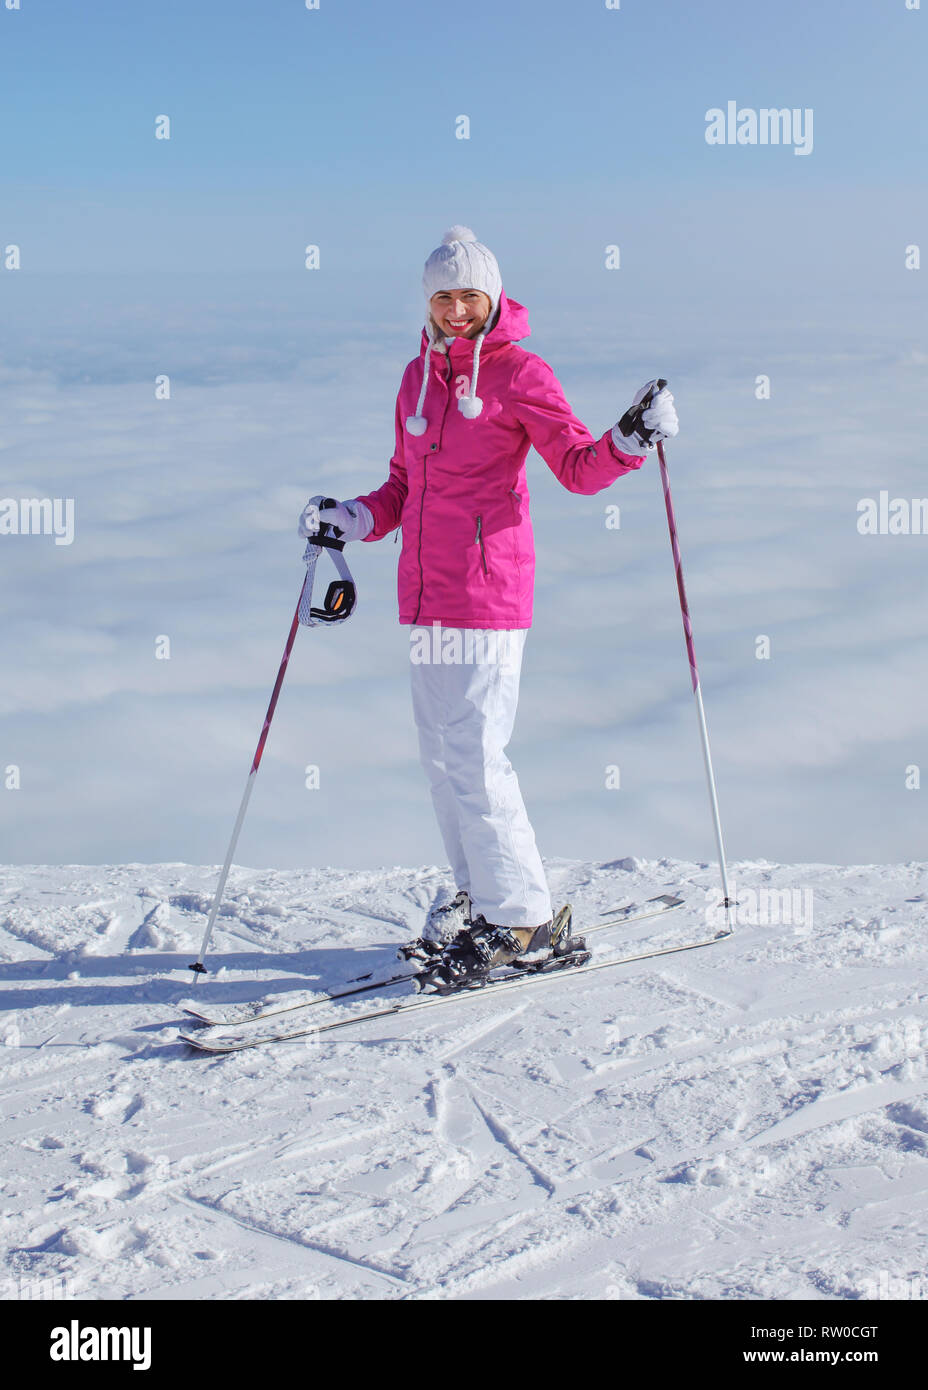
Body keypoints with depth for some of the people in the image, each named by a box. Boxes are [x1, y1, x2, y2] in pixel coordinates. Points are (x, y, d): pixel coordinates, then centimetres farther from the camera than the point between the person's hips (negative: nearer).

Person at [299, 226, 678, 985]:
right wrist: (351, 519, 7)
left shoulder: (518, 371, -3)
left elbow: (578, 467, -7)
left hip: (487, 588, -7)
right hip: (425, 590, 7)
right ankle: (481, 895, 23)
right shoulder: (419, 375, 16)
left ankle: (520, 917, 1)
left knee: (472, 752, -10)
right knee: (441, 751, 10)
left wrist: (629, 440, -25)